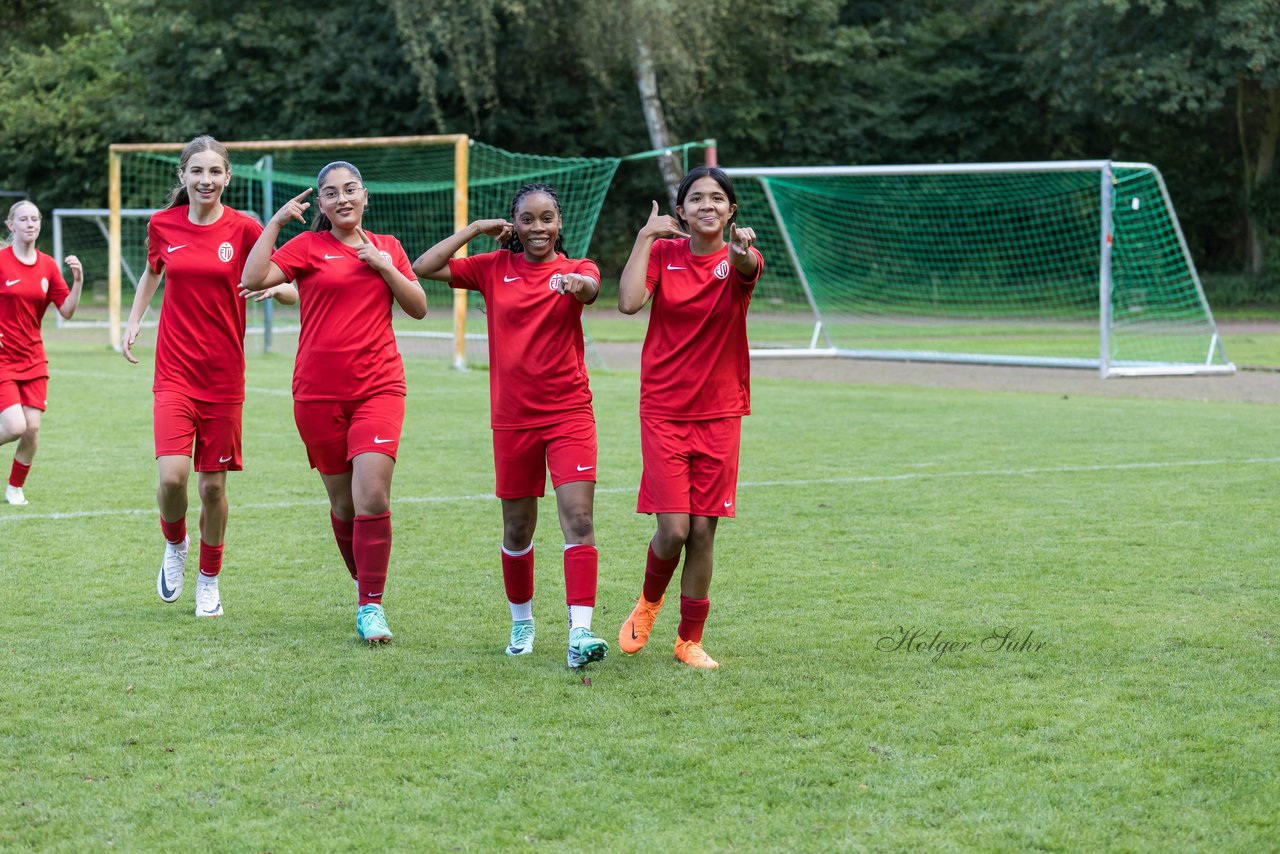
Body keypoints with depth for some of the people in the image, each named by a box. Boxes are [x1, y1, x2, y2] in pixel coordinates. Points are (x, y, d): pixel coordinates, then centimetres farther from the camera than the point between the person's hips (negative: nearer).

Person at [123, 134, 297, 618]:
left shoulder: (244, 229, -4)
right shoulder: (163, 225, 2)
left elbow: (286, 290, 0)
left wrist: (276, 287, -22)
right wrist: (133, 323, 12)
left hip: (223, 375, 0)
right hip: (175, 372, 0)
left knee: (213, 484, 4)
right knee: (172, 476, -15)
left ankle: (209, 581, 25)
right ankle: (174, 546, 17)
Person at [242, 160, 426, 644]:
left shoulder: (386, 247, 13)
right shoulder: (308, 246, 2)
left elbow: (418, 308, 9)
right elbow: (254, 279, -11)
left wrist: (385, 266, -3)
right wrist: (277, 221, -10)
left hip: (378, 387, 1)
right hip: (319, 392, -1)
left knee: (373, 497, -14)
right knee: (343, 503, 7)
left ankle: (371, 606, -7)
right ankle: (364, 585, 28)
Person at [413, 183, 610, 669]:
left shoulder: (574, 269, 0)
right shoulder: (494, 269, 6)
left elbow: (591, 289, -25)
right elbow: (423, 268, 0)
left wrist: (580, 283, -49)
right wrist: (477, 229, -1)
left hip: (569, 414, -2)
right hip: (513, 417, 2)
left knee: (578, 518, -16)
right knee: (517, 530, 12)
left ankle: (580, 632, -21)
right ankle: (522, 622, 32)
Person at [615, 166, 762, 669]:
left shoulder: (737, 259, -2)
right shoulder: (663, 252, 0)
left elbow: (747, 269, -29)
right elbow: (629, 302, -18)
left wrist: (742, 252, -52)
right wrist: (645, 237, -14)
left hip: (719, 414, 1)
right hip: (664, 411, -1)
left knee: (703, 530, 2)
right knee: (673, 529, -9)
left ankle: (690, 640, 18)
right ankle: (649, 601, 22)